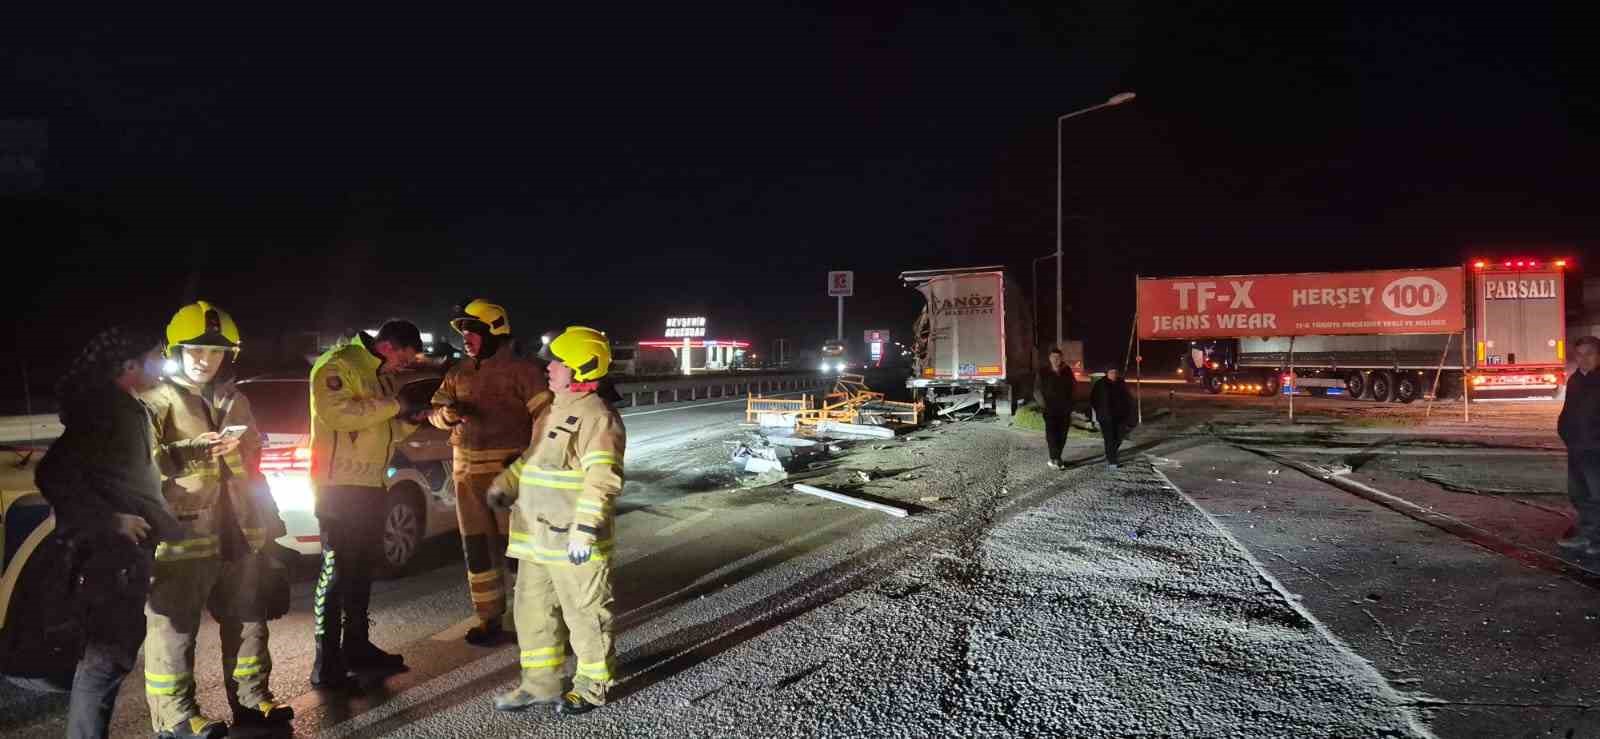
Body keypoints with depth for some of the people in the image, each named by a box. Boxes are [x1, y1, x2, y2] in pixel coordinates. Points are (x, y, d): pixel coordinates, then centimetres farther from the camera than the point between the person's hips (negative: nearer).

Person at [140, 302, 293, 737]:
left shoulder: (236, 401, 17)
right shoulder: (158, 400, -3)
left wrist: (268, 522, 12)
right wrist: (194, 451, -25)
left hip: (239, 529, 7)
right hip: (185, 530, -6)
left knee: (246, 617, 13)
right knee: (176, 624, -2)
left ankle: (251, 699, 23)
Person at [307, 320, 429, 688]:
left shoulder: (383, 375, 17)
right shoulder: (336, 365, -11)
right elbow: (336, 412, -28)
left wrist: (411, 416, 4)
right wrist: (392, 405, -21)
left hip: (371, 485, 9)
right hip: (339, 484, -9)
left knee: (363, 568, 16)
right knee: (336, 571, -7)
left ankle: (357, 647, 28)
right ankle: (327, 666, -2)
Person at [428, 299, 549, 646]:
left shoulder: (522, 369, -7)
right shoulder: (458, 374, 13)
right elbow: (435, 412, 10)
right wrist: (446, 413, -14)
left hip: (512, 471, -6)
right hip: (468, 471, 6)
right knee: (477, 548, 10)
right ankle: (489, 619, 21)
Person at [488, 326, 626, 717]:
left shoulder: (596, 417, -17)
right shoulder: (552, 411, 15)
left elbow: (602, 480, -24)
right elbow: (531, 459, 29)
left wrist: (585, 531, -28)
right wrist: (504, 486, 18)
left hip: (572, 541, -10)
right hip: (537, 537, 10)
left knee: (583, 614, 4)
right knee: (533, 610, 16)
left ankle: (591, 686, 19)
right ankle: (540, 683, 29)